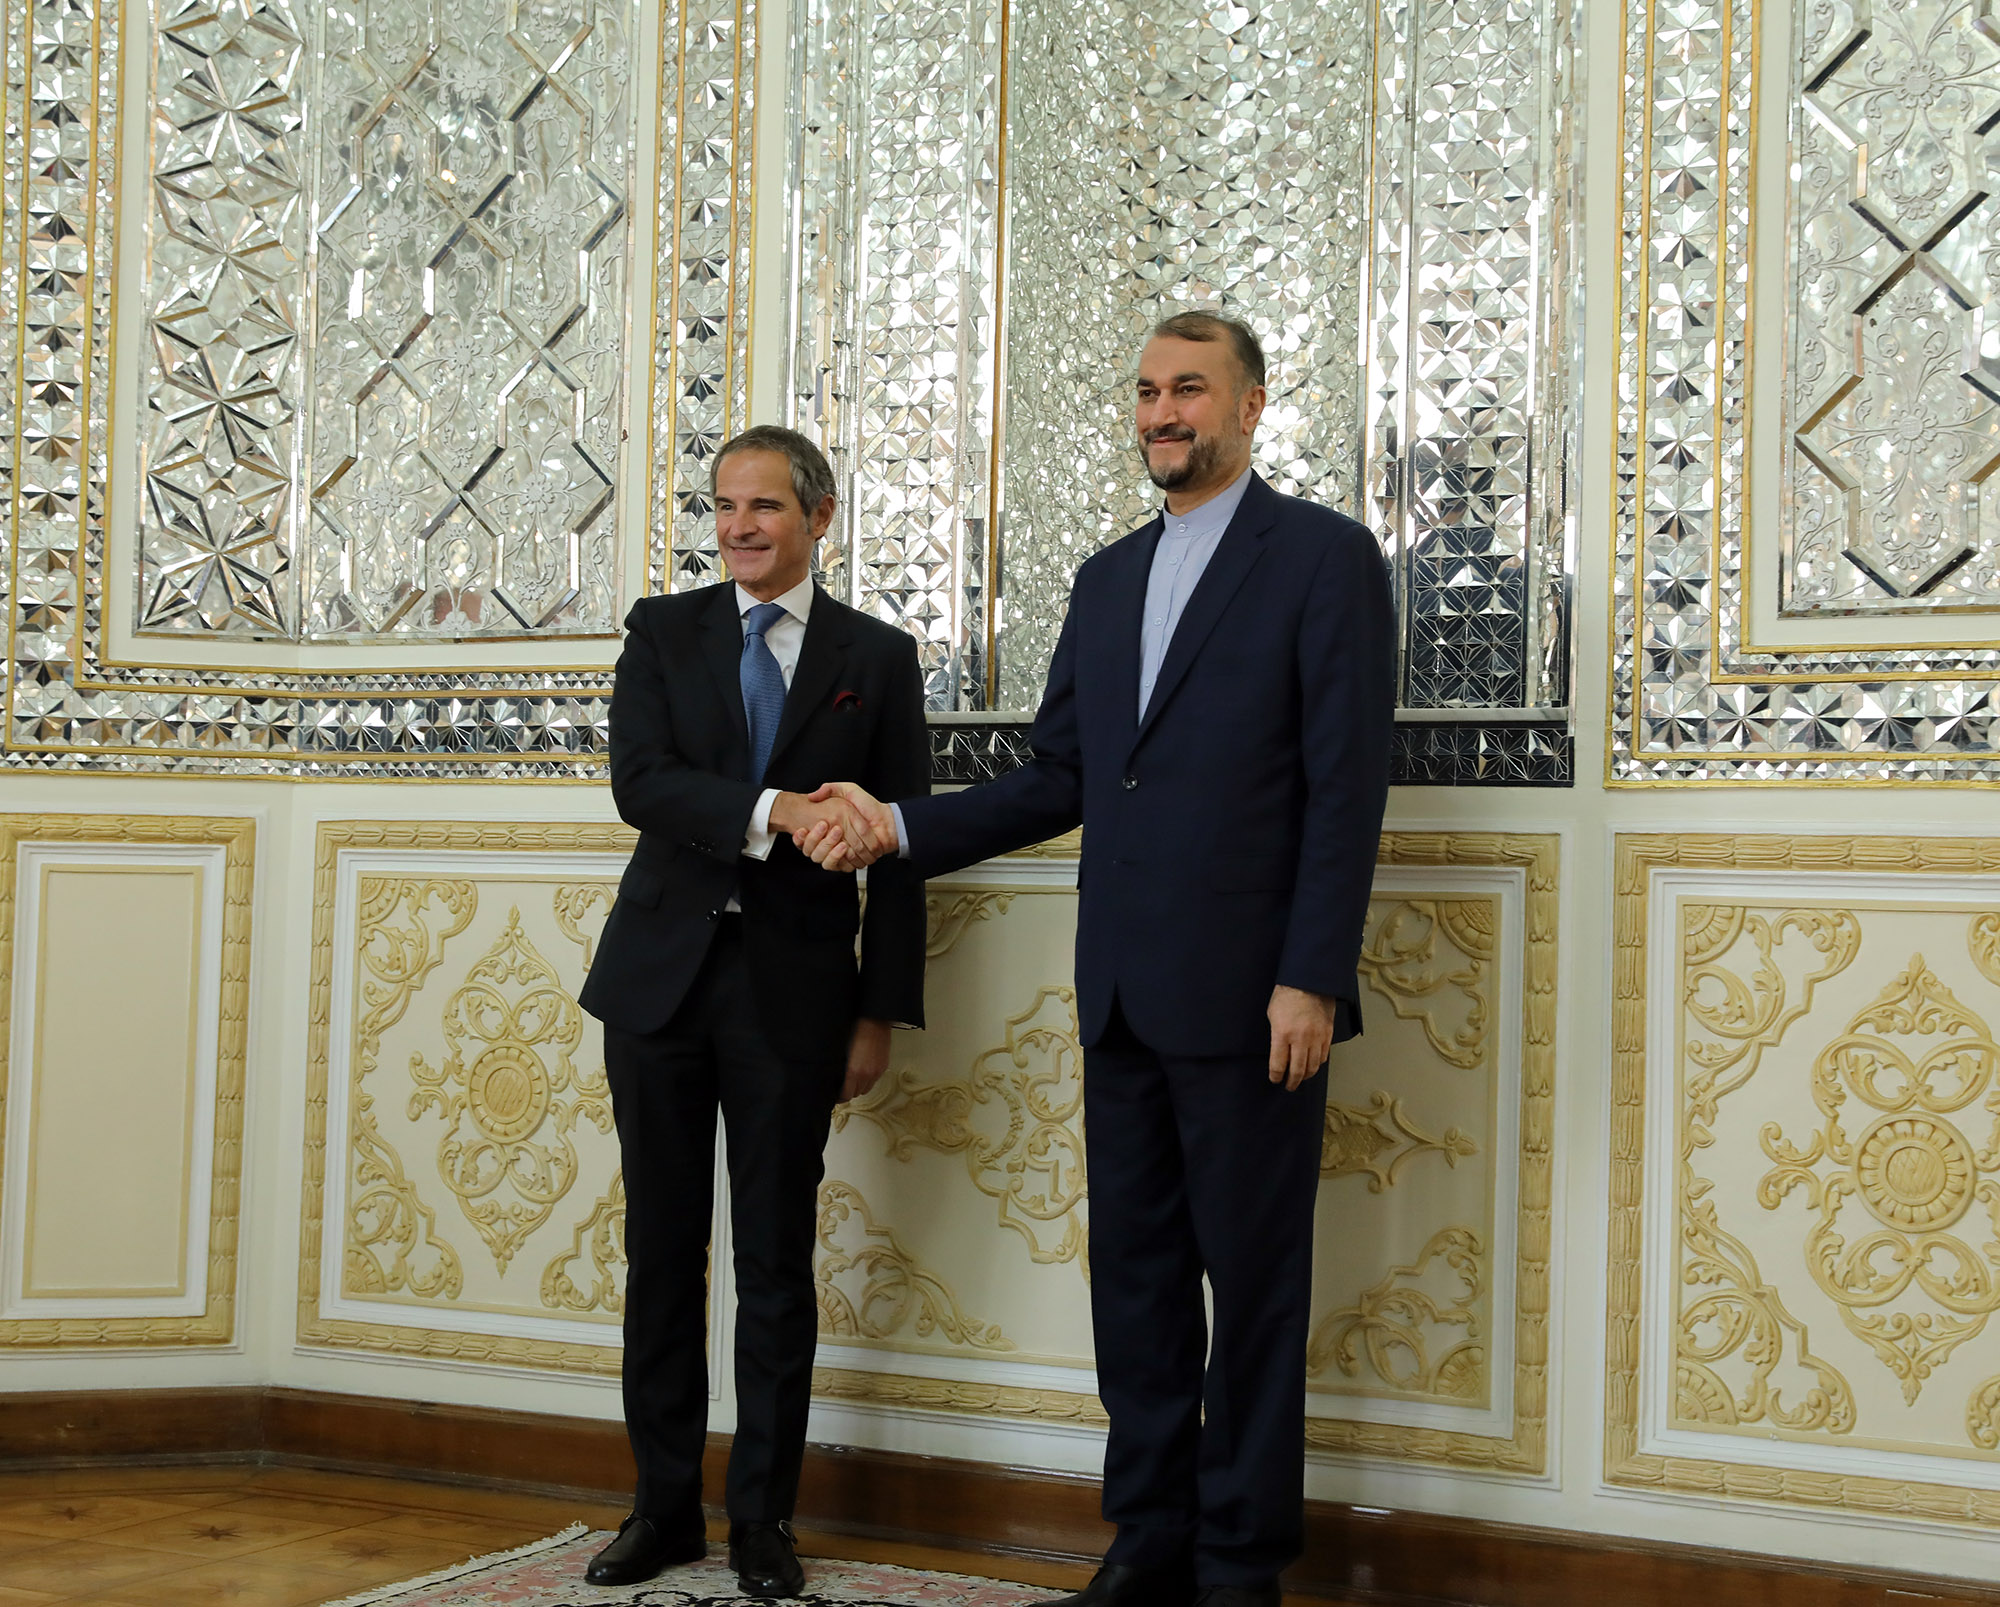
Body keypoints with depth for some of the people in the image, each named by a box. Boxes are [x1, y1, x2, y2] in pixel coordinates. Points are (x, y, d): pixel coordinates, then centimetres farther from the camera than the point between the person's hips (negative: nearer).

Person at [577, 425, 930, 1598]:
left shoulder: (878, 657, 4)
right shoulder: (664, 631, 6)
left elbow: (899, 850, 2)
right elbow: (640, 783, -9)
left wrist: (881, 1014, -3)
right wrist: (774, 811, -24)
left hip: (793, 987, -1)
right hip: (663, 973, 2)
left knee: (778, 1261, 4)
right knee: (663, 1248, 7)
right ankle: (665, 1506, 19)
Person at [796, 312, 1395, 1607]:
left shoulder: (1326, 557, -3)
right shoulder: (1108, 579, 17)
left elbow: (1346, 786, -10)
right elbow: (1060, 781, 16)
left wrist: (1310, 979, -16)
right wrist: (903, 830, 6)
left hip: (1247, 998, -6)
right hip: (1125, 998, 7)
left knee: (1255, 1281, 2)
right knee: (1133, 1271, 11)